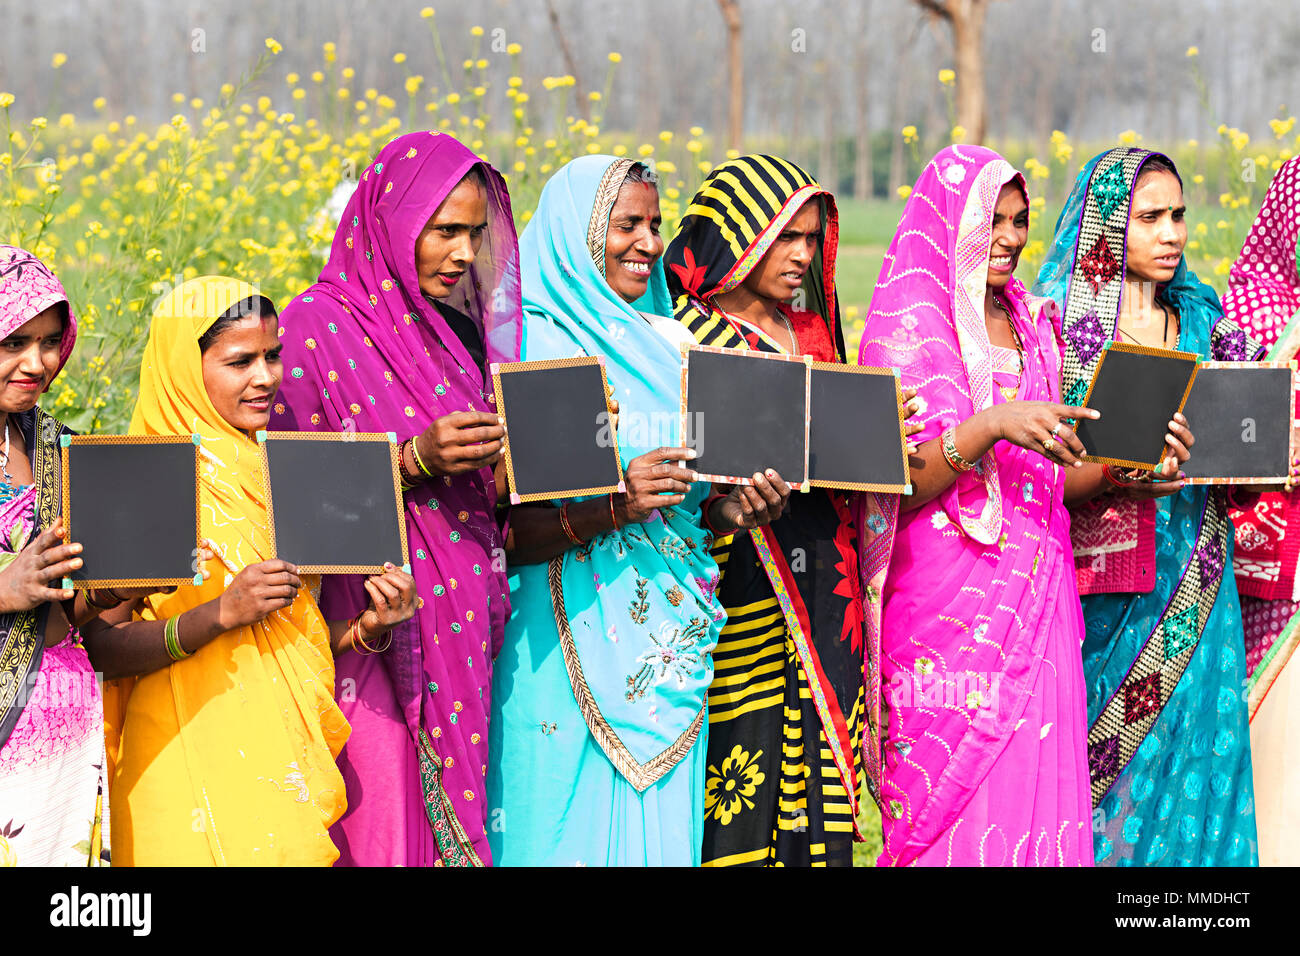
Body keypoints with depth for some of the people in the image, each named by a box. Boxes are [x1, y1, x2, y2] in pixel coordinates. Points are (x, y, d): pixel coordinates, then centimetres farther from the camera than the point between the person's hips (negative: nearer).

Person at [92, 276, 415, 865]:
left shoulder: (271, 473, 12)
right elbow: (100, 648, -13)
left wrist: (366, 628, -2)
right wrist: (222, 612, -23)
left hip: (285, 761, 6)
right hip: (192, 767, -6)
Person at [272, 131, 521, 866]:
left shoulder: (454, 331, 15)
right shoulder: (318, 327, -6)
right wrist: (415, 460, -18)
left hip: (461, 626, 6)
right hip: (369, 628, -6)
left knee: (457, 813, 2)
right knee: (382, 817, -11)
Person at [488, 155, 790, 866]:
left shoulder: (667, 346, 12)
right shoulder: (525, 349, -7)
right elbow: (500, 530, -13)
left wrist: (729, 511, -1)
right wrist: (611, 508, -25)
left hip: (669, 641, 6)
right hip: (568, 652, -6)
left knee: (663, 827, 7)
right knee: (573, 830, -3)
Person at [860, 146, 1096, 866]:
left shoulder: (1030, 326, 15)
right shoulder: (908, 327, -5)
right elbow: (895, 487, -12)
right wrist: (989, 424, -24)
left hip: (1036, 586, 6)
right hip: (952, 596, -6)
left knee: (1036, 793, 2)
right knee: (960, 810, -6)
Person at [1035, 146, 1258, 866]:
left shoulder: (1203, 319, 11)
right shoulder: (1057, 322, -3)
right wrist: (1117, 474, -26)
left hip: (1194, 589, 4)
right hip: (1099, 585, -4)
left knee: (1190, 747, 3)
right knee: (1105, 759, -2)